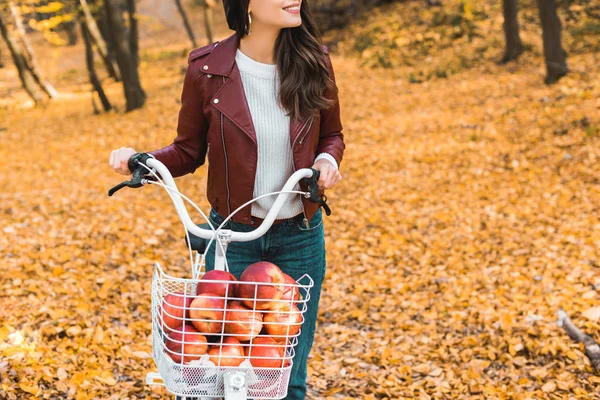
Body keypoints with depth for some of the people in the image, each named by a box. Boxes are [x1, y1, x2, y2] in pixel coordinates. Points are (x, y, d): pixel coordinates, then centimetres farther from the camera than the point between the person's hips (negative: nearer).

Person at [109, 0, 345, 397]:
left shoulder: (314, 62, -7)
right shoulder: (207, 69, -12)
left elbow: (332, 136, 8)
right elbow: (189, 152, 0)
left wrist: (327, 160, -14)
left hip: (300, 235, 2)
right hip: (232, 235, -1)